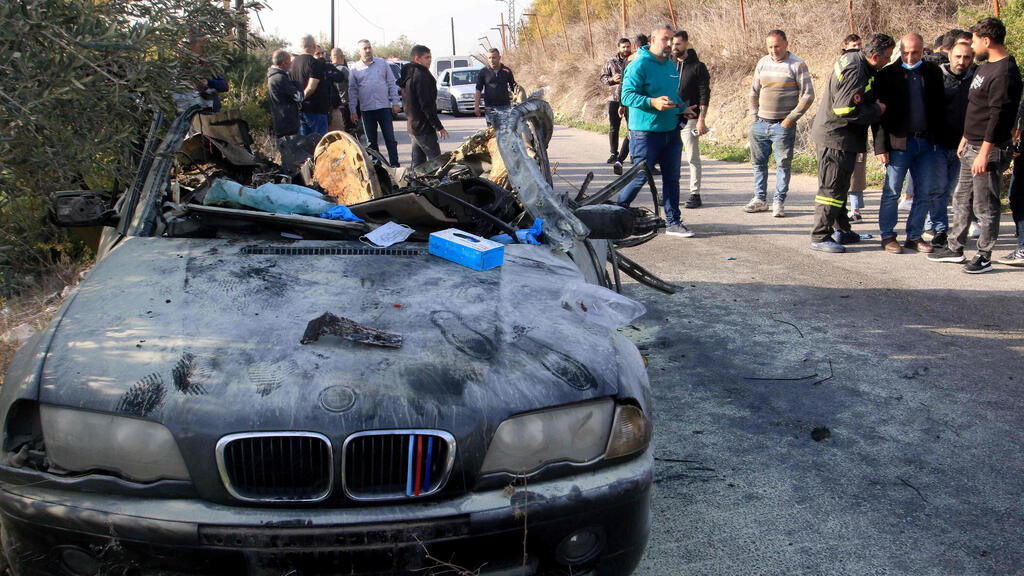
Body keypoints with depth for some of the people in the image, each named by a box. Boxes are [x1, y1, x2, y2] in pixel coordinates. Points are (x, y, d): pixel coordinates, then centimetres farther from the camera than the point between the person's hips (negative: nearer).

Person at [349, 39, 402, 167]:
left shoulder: (382, 63, 7)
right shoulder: (354, 69, 5)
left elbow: (392, 84, 8)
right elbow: (352, 90, 6)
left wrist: (395, 103, 2)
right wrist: (352, 110, 0)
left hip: (384, 107, 0)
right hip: (366, 109, 1)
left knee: (390, 139, -1)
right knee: (371, 141, 7)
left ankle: (395, 164, 3)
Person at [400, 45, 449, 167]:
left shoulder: (408, 75, 15)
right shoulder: (421, 76, -16)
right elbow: (426, 105, -20)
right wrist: (438, 126, -17)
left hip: (412, 125, 10)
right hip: (423, 127, -10)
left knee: (418, 162, 14)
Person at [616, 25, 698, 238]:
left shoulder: (670, 65, 16)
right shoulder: (639, 65, -11)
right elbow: (627, 95, -18)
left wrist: (683, 110, 12)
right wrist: (653, 102, -30)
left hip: (671, 131, 8)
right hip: (646, 133, -7)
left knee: (672, 178, 7)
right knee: (640, 176, -3)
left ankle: (673, 222, 13)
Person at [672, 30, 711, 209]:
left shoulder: (697, 67, -1)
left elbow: (704, 95, -4)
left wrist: (701, 120, -12)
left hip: (689, 119, -4)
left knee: (692, 158, -1)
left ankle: (695, 195, 4)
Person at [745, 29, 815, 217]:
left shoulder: (797, 65, -5)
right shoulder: (763, 63, 9)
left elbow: (808, 95, -6)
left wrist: (791, 118, -10)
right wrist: (754, 116, 10)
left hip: (783, 125, -5)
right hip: (760, 124, 5)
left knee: (783, 164, -1)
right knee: (758, 162, 9)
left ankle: (779, 202, 6)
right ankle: (760, 199, 20)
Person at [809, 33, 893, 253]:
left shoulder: (853, 60, 9)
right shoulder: (855, 73, -22)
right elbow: (846, 109, -28)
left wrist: (876, 106, 7)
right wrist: (877, 109, -15)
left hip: (835, 134, 11)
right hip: (836, 137, -11)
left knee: (840, 185, 18)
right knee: (832, 187, -6)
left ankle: (841, 230, 28)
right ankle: (820, 236, -1)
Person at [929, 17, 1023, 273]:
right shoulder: (985, 67, 13)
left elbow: (998, 117, -22)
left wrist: (984, 153, -23)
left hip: (990, 149, -10)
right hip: (972, 145, 10)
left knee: (985, 205, -2)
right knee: (962, 199, 15)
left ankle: (984, 257, 7)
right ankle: (955, 248, 25)